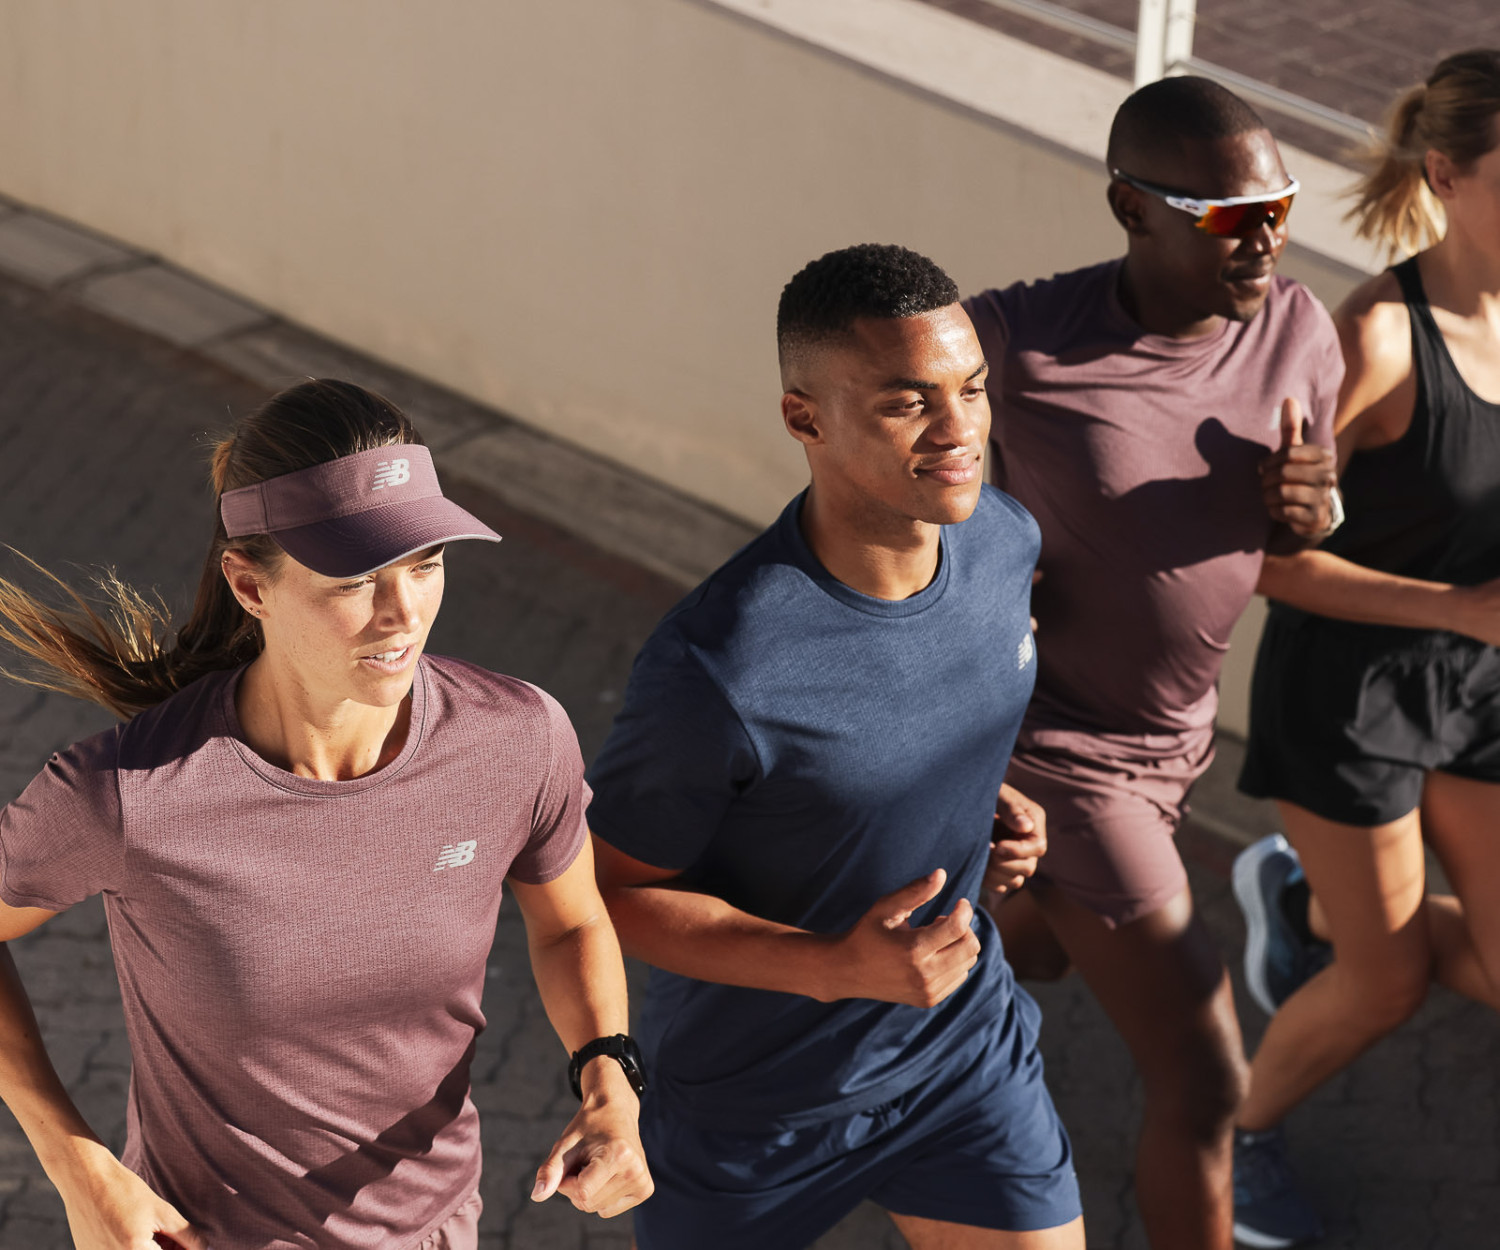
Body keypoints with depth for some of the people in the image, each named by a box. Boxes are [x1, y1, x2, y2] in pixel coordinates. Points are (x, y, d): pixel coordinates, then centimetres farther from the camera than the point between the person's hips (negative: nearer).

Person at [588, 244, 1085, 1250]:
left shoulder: (1004, 537, -12)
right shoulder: (718, 667, -34)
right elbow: (611, 889, -21)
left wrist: (990, 801, -6)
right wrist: (836, 968, -31)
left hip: (966, 1048, 4)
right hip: (756, 1087, -4)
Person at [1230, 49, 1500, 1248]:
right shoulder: (1376, 337, -28)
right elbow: (1253, 548, -24)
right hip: (1348, 682, -6)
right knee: (1391, 983, 9)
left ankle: (1299, 899, 32)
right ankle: (1248, 1128, 38)